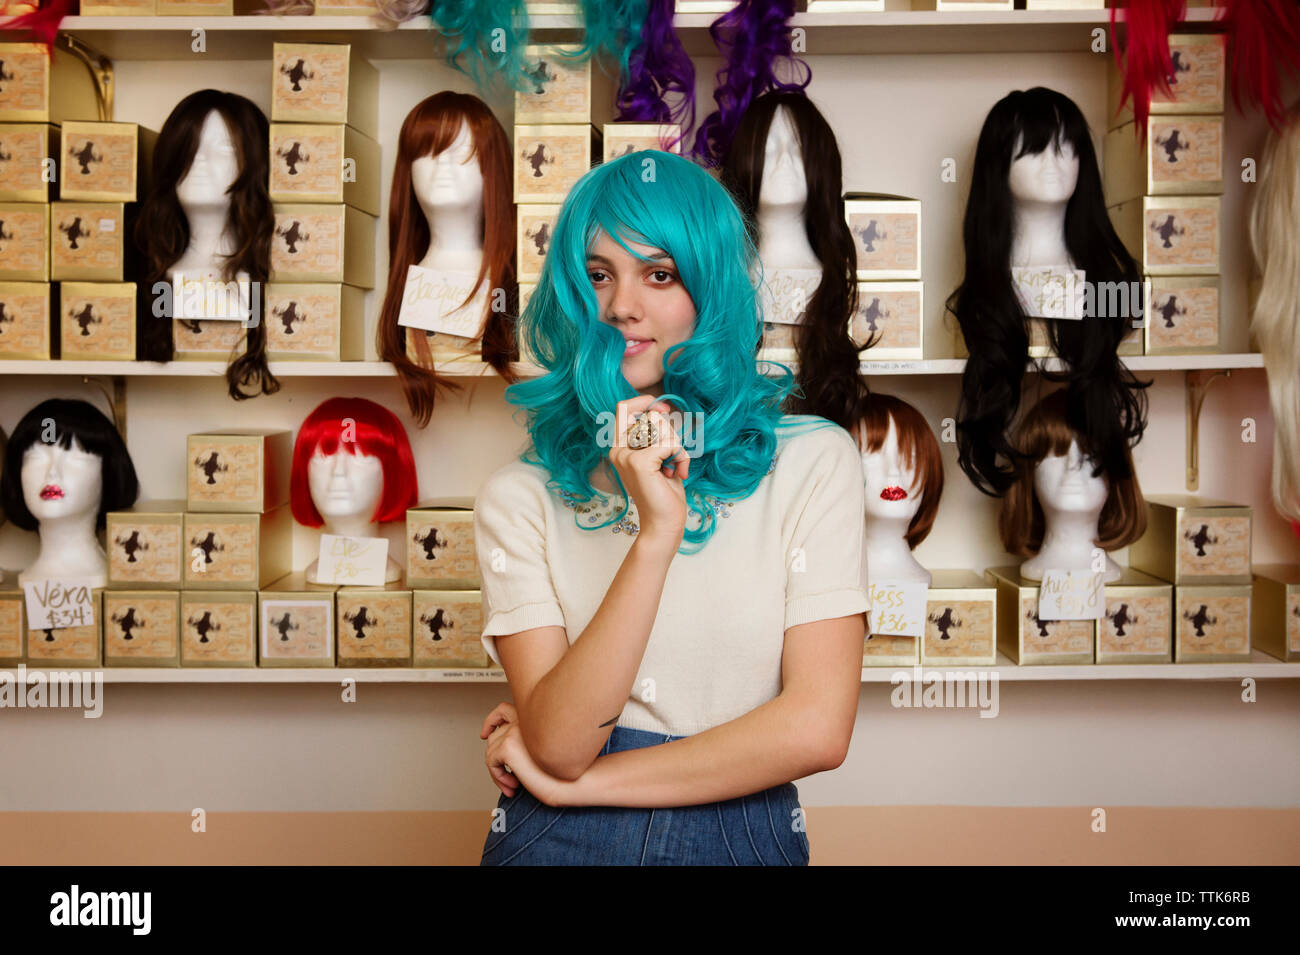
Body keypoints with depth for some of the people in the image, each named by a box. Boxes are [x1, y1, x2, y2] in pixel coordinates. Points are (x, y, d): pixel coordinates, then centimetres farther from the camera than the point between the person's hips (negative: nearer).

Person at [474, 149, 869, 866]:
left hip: (743, 838, 0)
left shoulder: (814, 461, -7)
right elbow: (560, 744, -15)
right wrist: (655, 532, -25)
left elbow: (816, 728, -13)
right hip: (556, 842, 0)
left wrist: (573, 780, -9)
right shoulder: (518, 498, -5)